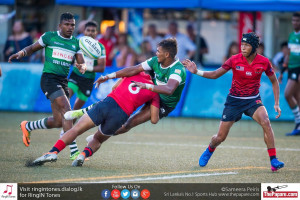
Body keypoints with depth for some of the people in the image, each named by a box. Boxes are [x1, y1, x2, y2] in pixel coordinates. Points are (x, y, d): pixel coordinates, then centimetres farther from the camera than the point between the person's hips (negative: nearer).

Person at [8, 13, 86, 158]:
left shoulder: (76, 43, 14)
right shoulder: (49, 37, 2)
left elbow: (82, 63, 9)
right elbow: (32, 48, 12)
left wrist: (82, 67, -15)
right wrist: (21, 53, -8)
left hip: (63, 81, 6)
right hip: (49, 79, -6)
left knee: (58, 122, 4)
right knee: (66, 110, -22)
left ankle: (27, 126, 31)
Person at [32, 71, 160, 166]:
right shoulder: (154, 93, 14)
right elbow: (154, 120, 11)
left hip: (109, 102, 0)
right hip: (122, 115, 0)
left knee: (76, 129, 2)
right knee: (98, 139, 25)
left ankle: (53, 152, -18)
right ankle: (84, 154, -6)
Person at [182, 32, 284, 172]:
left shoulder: (264, 62, -10)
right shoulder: (234, 60, -13)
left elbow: (274, 82, 4)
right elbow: (215, 74, -3)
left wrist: (276, 104, -4)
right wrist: (196, 72, -17)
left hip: (253, 100, 0)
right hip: (234, 100, 0)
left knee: (265, 122, -30)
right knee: (220, 137, 2)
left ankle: (273, 161, -23)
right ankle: (209, 150, 40)